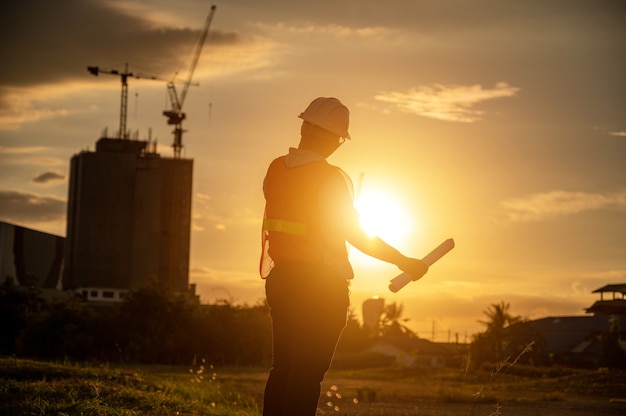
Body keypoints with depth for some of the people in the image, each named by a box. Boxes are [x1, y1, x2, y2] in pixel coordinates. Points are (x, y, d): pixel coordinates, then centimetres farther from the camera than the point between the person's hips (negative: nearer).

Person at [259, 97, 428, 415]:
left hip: (280, 278, 7)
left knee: (282, 368, 12)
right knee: (308, 373, -4)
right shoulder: (330, 178, -13)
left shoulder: (275, 170, 6)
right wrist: (404, 261, -3)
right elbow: (355, 234, -12)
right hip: (322, 284, -7)